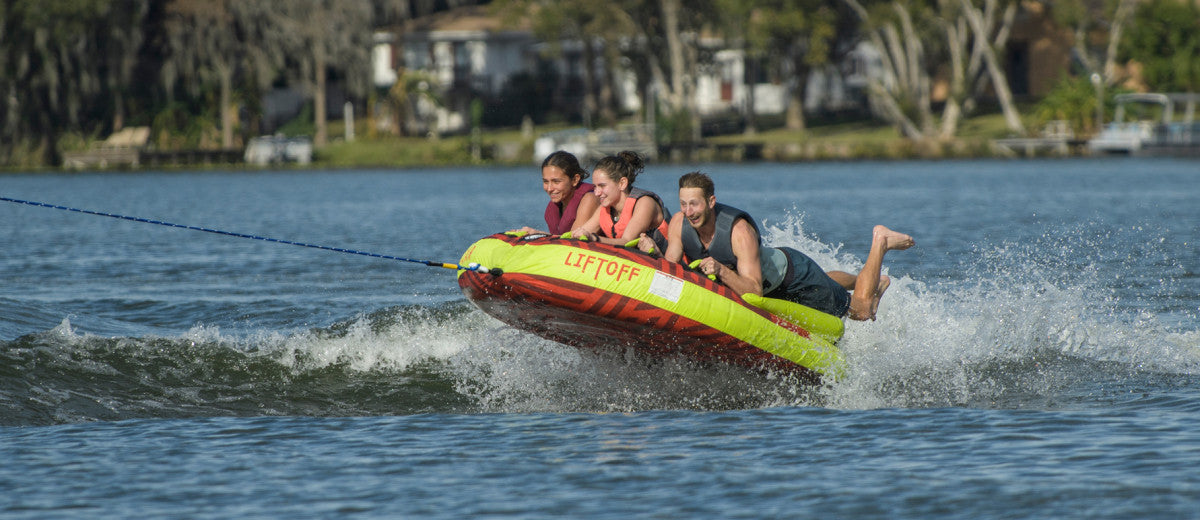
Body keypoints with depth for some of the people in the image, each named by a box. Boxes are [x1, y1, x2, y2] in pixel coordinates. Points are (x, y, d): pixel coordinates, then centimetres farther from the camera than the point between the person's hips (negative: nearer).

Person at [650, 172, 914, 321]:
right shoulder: (680, 223, -25)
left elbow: (754, 290, -45)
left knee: (860, 311, 11)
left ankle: (880, 242, 29)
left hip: (791, 271, -6)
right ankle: (868, 280, 62)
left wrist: (721, 270, -60)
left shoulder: (740, 230, -41)